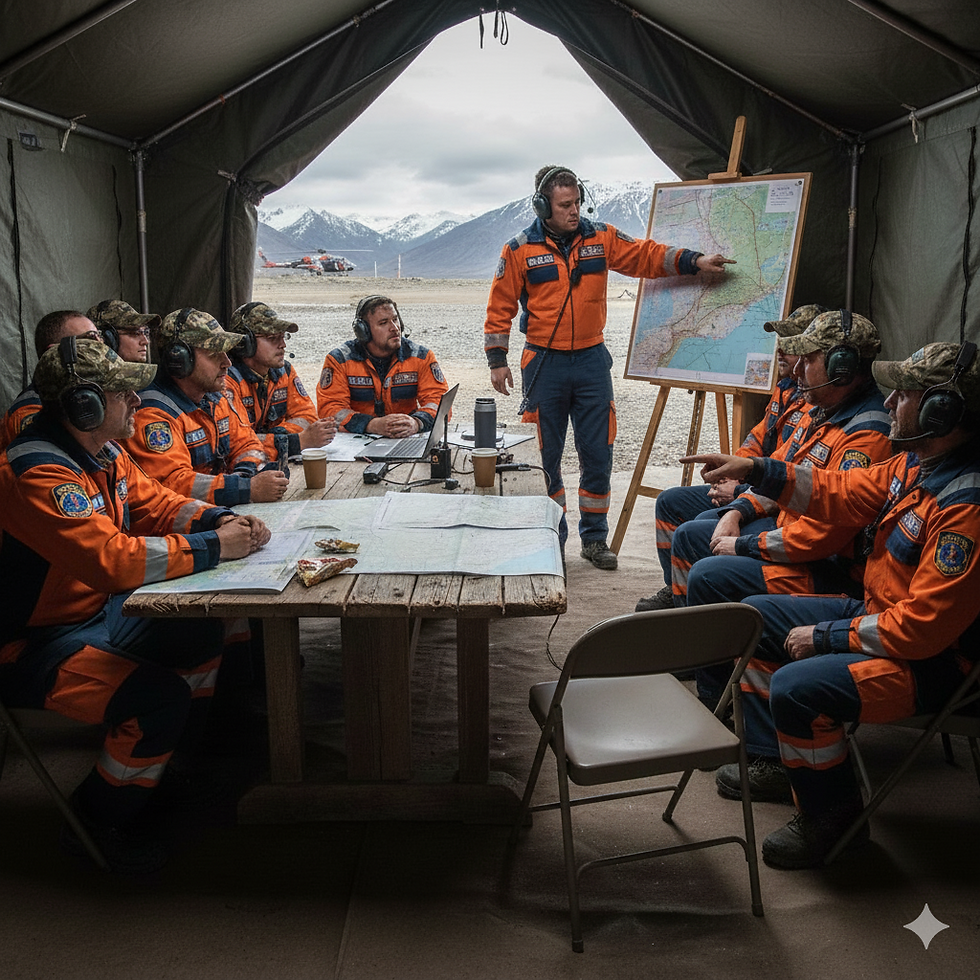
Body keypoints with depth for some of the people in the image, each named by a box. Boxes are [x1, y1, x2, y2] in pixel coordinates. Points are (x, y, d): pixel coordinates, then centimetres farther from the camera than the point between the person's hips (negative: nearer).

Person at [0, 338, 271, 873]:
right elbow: (112, 559, -38)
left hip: (97, 612, 10)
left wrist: (222, 520, -7)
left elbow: (153, 502, 12)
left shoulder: (101, 450, 2)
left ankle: (156, 764, 28)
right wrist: (212, 547, -30)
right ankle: (96, 821, 2)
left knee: (203, 634, 11)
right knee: (160, 698, -26)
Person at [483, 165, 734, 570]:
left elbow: (646, 255, 3)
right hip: (544, 363, -2)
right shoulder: (520, 250, -2)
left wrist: (694, 261, -11)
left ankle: (594, 538, 19)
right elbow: (500, 307, 2)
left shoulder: (601, 238, 4)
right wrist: (497, 360, -2)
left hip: (592, 360, 2)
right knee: (546, 457, 5)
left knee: (597, 454, 4)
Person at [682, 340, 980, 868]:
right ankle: (773, 759, 25)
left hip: (931, 661, -10)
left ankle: (834, 816, -1)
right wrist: (755, 469, 1)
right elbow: (841, 493, 11)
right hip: (877, 611, 10)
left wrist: (825, 636, -20)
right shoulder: (915, 461, -1)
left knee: (795, 688, -29)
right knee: (757, 616, 13)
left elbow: (922, 627, -31)